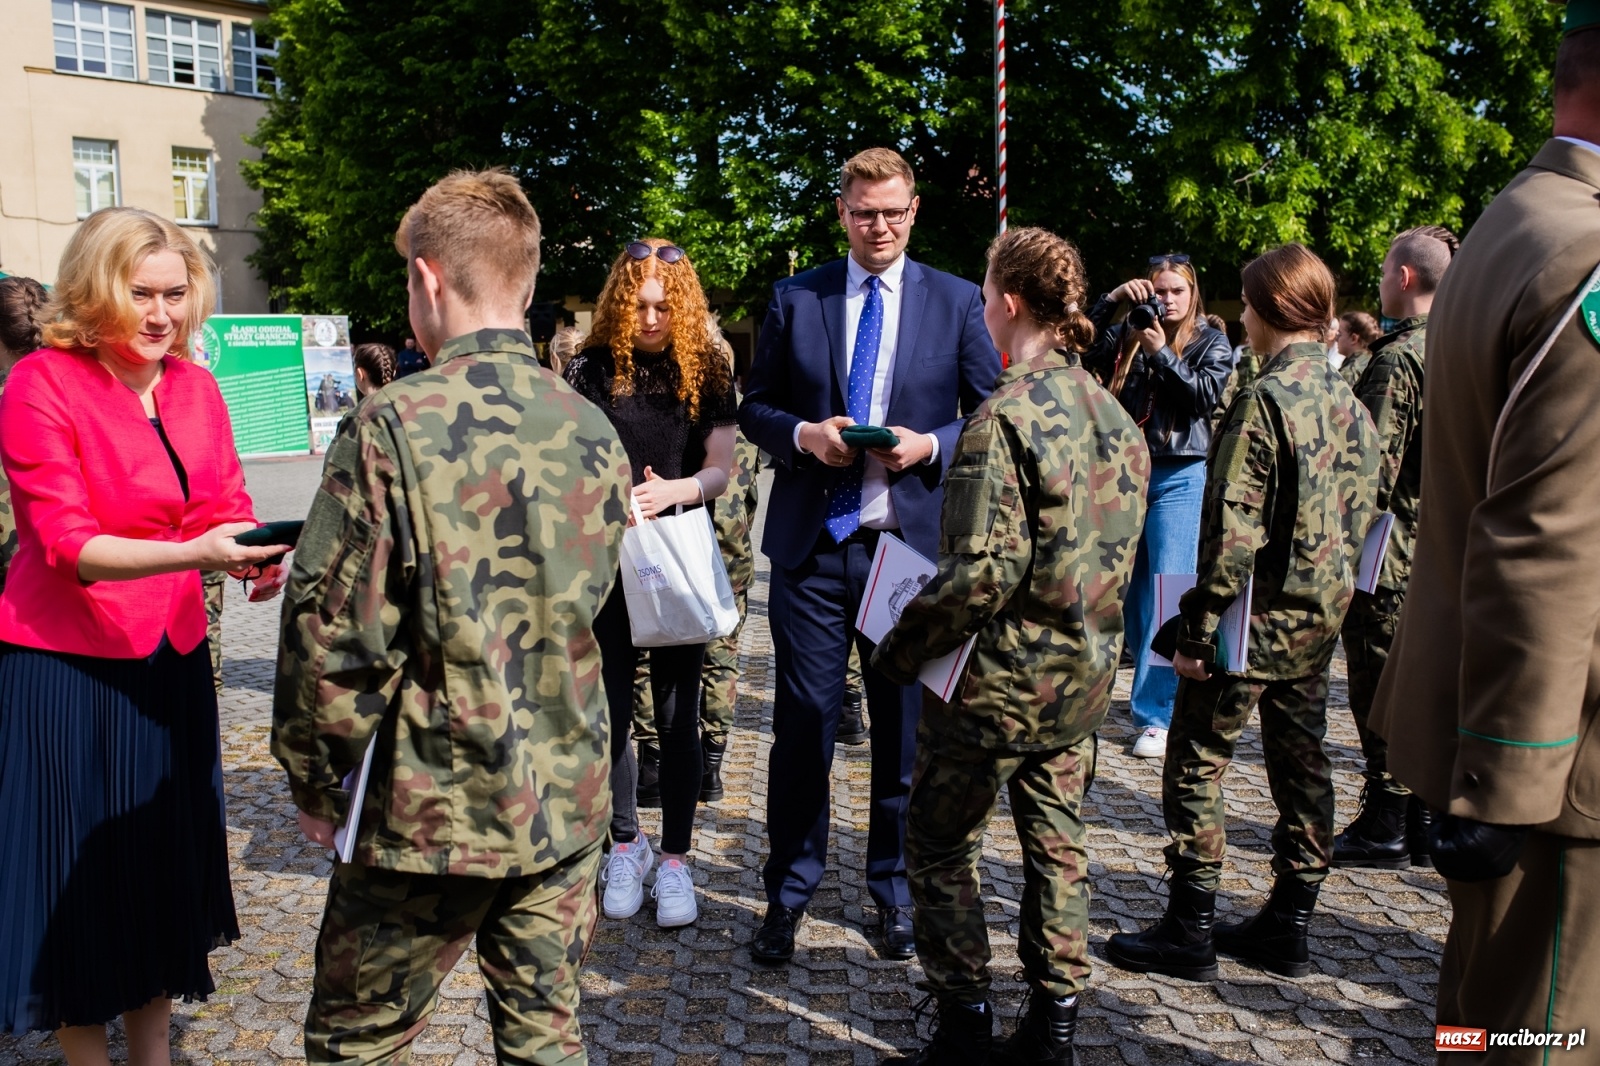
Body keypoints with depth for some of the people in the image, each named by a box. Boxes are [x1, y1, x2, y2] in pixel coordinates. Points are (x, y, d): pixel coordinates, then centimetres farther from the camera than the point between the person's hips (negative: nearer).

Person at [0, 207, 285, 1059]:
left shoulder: (194, 386, 4)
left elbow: (226, 507, 2)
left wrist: (251, 554, -21)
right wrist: (194, 554, -33)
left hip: (171, 655, 6)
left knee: (165, 860, 15)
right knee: (81, 871, 7)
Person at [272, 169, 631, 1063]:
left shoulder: (396, 426, -16)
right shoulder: (593, 430, 0)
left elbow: (335, 633, -14)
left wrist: (317, 784, 1)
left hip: (436, 808, -5)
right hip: (567, 801, 5)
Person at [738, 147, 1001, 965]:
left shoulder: (955, 301, 5)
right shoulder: (795, 298, 7)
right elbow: (755, 408, 9)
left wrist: (930, 445, -12)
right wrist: (804, 434, -12)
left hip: (912, 539, 0)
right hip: (812, 541, 0)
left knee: (905, 726, 10)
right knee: (803, 723, 4)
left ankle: (894, 888, 29)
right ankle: (788, 892, 21)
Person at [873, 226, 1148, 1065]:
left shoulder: (1005, 417, -20)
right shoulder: (1114, 415, 4)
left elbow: (982, 571, -24)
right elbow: (1121, 548, 10)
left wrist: (900, 648, -12)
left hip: (999, 679, -7)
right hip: (1083, 678, 7)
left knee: (941, 845, 11)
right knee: (1057, 845, 17)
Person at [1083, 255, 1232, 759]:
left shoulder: (1212, 343, 3)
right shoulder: (1126, 335, 8)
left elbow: (1206, 396, -11)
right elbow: (1082, 350, -6)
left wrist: (1161, 353, -14)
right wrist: (1110, 300, -11)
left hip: (1179, 478, -3)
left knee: (1167, 596, -7)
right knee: (1130, 588, 12)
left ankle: (1156, 714, -2)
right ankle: (1151, 674, 34)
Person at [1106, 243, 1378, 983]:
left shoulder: (1267, 399, -16)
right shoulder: (1350, 402, 8)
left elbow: (1235, 529, -21)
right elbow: (1361, 514, 13)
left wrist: (1198, 628, -16)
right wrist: (1332, 594, 20)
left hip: (1258, 615, -8)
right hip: (1320, 617, 8)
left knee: (1197, 764, 2)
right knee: (1300, 766, 14)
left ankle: (1189, 933, 9)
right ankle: (1288, 927, 26)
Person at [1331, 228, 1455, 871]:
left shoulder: (1396, 359, -16)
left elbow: (1374, 468, -20)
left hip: (1388, 556, -8)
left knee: (1379, 695, 1)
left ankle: (1384, 829, 9)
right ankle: (1423, 824, 25)